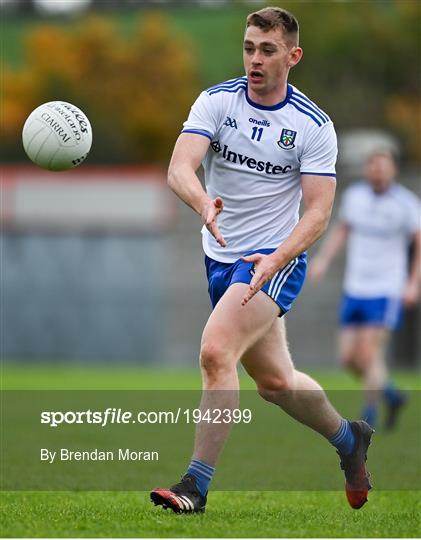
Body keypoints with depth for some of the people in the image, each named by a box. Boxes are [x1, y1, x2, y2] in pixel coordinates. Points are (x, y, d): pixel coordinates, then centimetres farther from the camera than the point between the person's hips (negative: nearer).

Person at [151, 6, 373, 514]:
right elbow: (180, 167, -20)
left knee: (216, 352, -26)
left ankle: (196, 482, -23)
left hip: (275, 259, -5)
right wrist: (204, 204, -42)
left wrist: (275, 260, -29)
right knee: (274, 381, 16)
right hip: (220, 258, 5)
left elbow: (318, 211, -12)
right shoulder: (216, 101, -5)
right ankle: (349, 438, 41)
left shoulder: (313, 125, -10)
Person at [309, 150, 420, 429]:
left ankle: (369, 416, 2)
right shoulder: (354, 195, 3)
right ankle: (392, 395, 25)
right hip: (355, 289, 5)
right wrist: (323, 259, 5)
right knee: (349, 357, 2)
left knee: (370, 353, -12)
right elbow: (342, 231, 18)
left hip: (388, 291, -5)